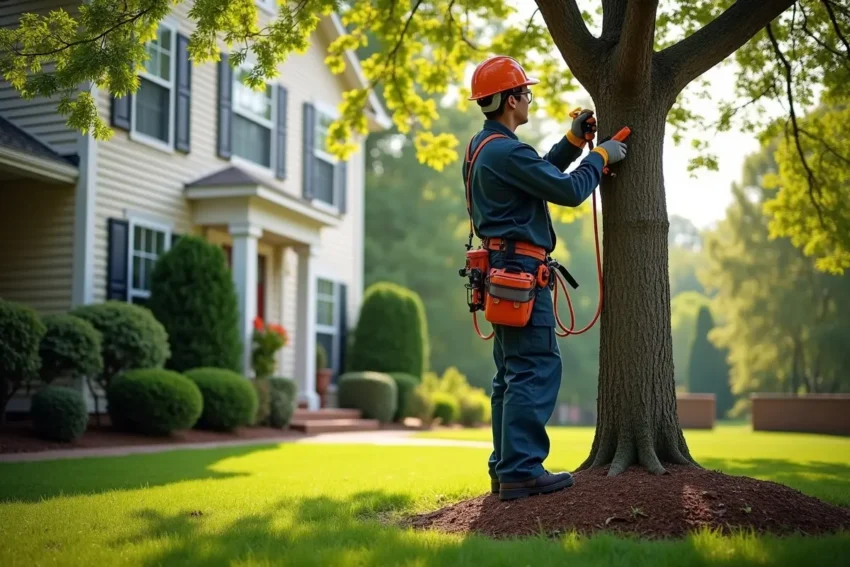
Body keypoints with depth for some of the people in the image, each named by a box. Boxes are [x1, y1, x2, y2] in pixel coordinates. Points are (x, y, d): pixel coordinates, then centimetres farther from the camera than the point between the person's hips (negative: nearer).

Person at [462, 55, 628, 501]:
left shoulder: (483, 146, 16)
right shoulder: (506, 151, -16)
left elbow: (541, 174, 25)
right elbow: (568, 190, -16)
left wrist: (573, 141, 18)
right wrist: (600, 157, -1)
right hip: (520, 270, -11)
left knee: (512, 373, 13)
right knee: (537, 369, -9)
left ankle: (506, 468, 16)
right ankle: (521, 472, -10)